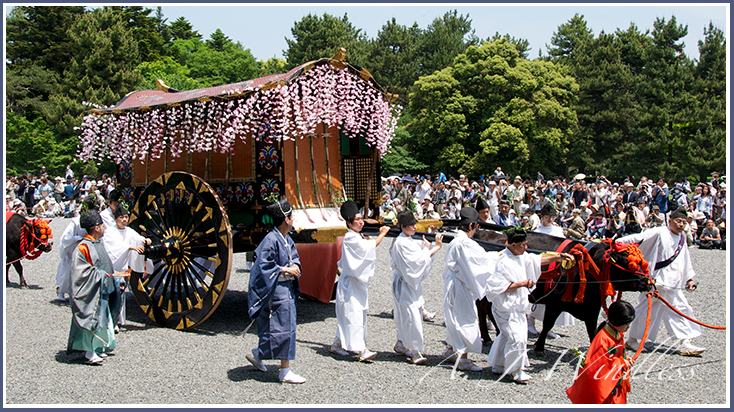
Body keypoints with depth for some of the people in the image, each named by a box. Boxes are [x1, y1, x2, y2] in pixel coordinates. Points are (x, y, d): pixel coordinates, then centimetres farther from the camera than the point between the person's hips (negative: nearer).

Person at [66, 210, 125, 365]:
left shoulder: (99, 244, 11)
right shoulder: (83, 247, -16)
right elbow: (81, 270, -19)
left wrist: (111, 276, 17)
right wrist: (100, 275, -19)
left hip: (102, 290, 9)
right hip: (91, 291, -9)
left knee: (103, 318, 12)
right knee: (91, 319, -6)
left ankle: (97, 348, 22)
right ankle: (89, 353, 0)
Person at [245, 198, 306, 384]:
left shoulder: (288, 240, 11)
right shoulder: (271, 240, -16)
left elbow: (295, 259, 19)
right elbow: (264, 265, -19)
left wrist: (296, 267, -3)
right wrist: (285, 270, -17)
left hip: (288, 288, 9)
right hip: (276, 290, -9)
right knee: (283, 329, -5)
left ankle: (257, 354, 29)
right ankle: (285, 371, 2)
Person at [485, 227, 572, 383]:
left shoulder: (521, 256, 2)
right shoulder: (503, 263, -24)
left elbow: (537, 260, 17)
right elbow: (499, 287, -26)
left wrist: (558, 257, 11)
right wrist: (522, 284, -22)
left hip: (517, 307, 9)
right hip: (507, 308, -9)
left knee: (506, 335, 18)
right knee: (517, 338, -10)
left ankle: (498, 366, 32)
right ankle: (514, 371, 8)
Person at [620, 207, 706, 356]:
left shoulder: (682, 238, 14)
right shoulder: (659, 233, -10)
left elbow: (685, 261, 25)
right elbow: (638, 238, -17)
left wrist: (689, 279, 22)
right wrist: (617, 241, -27)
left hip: (673, 285, 8)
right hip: (656, 282, -8)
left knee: (682, 310, 6)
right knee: (647, 310, -1)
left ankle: (685, 344, 12)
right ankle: (632, 340, 14)